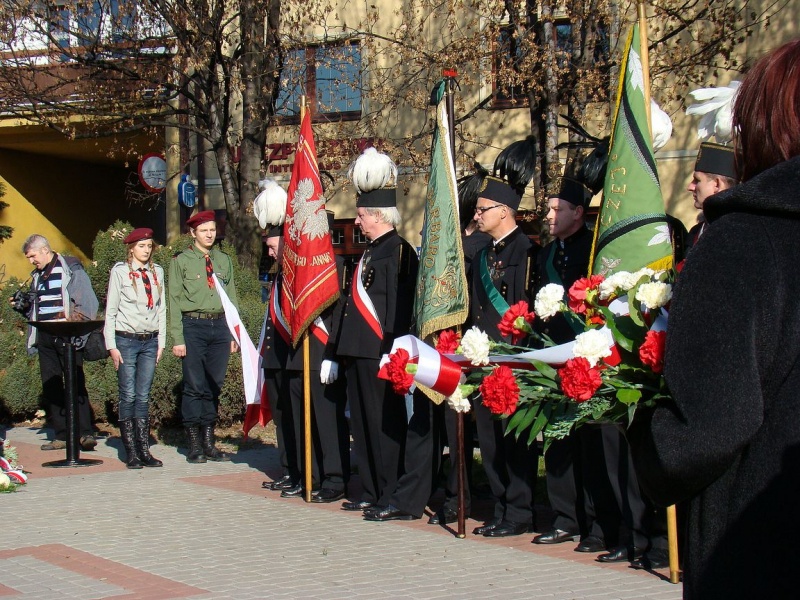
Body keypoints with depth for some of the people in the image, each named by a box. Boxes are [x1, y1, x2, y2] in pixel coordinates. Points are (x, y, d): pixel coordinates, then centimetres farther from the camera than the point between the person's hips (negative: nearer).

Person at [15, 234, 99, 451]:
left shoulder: (70, 269, -2)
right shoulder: (37, 275, 19)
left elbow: (88, 302, -7)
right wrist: (23, 306, 7)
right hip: (44, 338, 7)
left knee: (76, 383, -10)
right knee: (50, 385, 4)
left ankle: (86, 433, -11)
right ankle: (61, 435, 8)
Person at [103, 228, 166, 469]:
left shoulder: (157, 272, 9)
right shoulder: (120, 272, -2)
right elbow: (110, 310, -1)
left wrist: (161, 342, 9)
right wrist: (111, 346, -6)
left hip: (150, 341, 3)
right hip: (126, 340, -3)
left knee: (143, 397, 5)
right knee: (128, 397, -3)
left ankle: (144, 450, 6)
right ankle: (131, 452, 2)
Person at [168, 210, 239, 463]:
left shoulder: (224, 260, 14)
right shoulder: (181, 261, 2)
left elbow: (232, 298, 15)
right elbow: (175, 302, -2)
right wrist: (177, 338, -8)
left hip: (220, 326, 4)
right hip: (193, 326, -4)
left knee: (214, 386, 7)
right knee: (195, 386, -3)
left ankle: (209, 441, 15)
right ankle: (194, 444, 5)